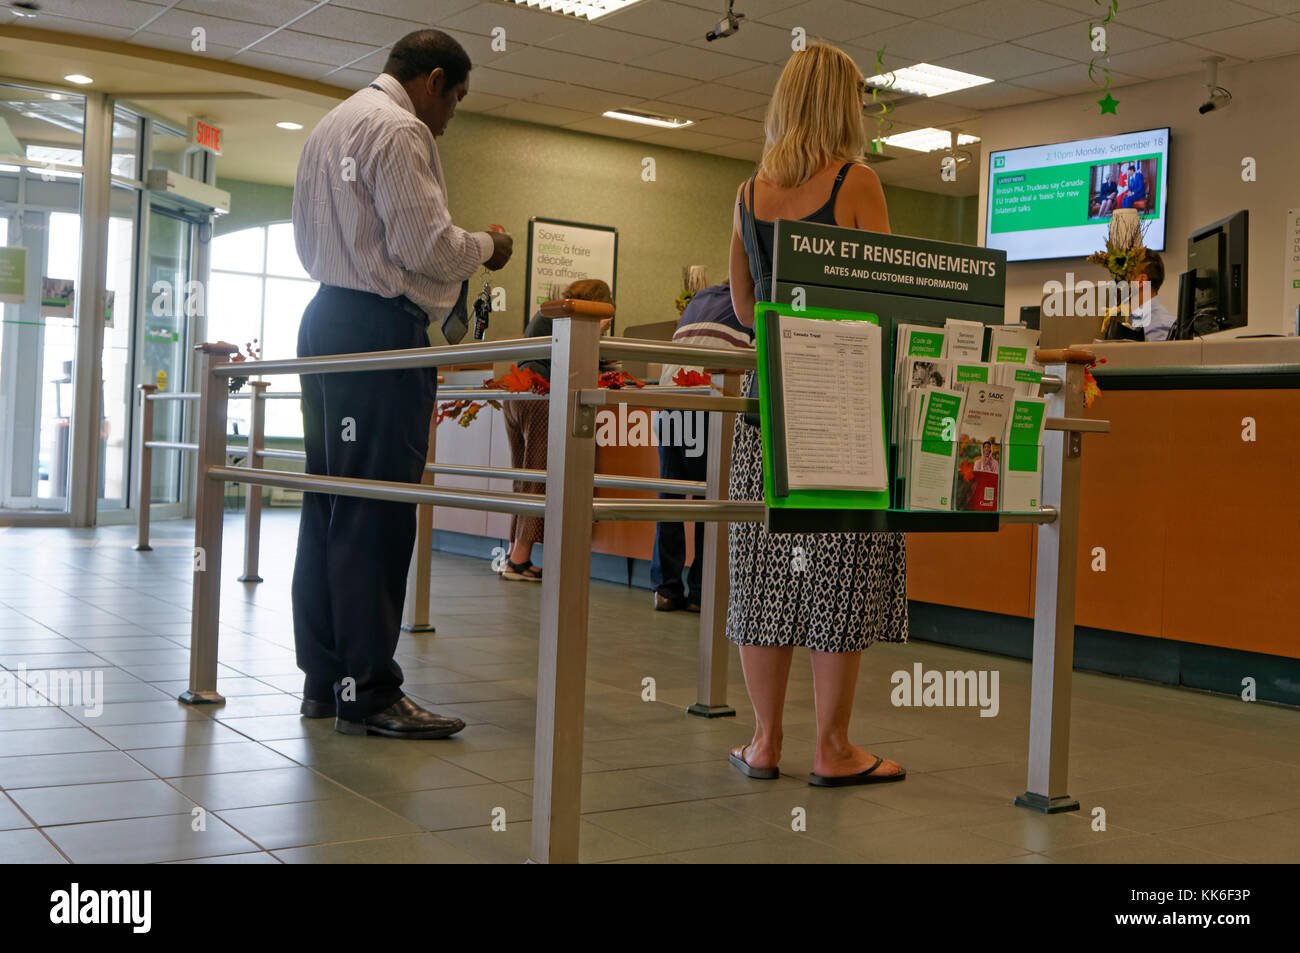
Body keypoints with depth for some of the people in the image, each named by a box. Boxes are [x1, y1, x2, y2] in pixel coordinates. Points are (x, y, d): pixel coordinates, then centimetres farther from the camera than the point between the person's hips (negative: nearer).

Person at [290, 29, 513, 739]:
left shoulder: (331, 125, 22)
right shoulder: (399, 130, -9)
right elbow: (426, 246, -16)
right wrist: (485, 247, 2)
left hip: (328, 319, 10)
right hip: (380, 328, -10)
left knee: (330, 504, 10)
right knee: (376, 513, -9)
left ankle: (324, 678, 15)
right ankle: (368, 694, -6)